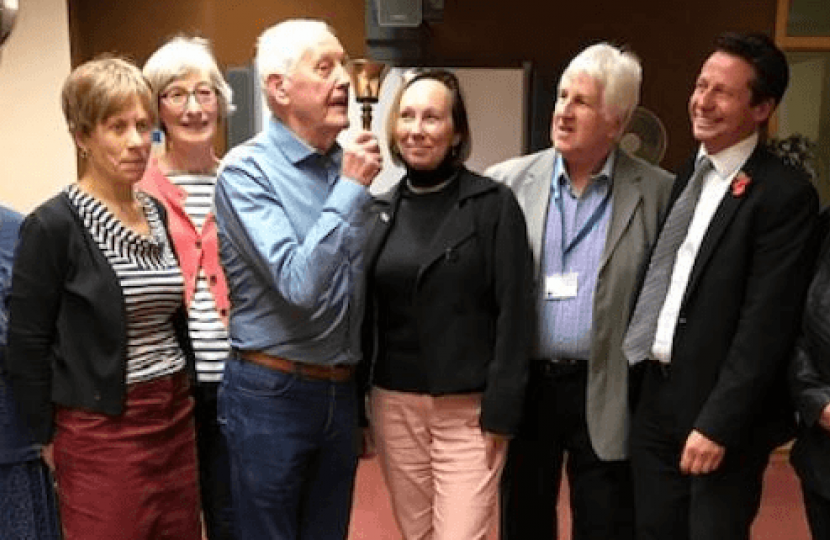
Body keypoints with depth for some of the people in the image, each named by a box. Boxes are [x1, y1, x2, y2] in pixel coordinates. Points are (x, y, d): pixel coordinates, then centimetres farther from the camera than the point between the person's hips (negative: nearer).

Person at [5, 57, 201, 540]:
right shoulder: (54, 225, -12)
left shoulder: (158, 214, 7)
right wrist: (51, 438, -4)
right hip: (101, 431, -6)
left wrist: (184, 399, 13)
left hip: (176, 420, 6)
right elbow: (26, 348, -9)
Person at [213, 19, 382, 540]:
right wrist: (350, 188, -21)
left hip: (341, 391, 6)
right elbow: (300, 285, -25)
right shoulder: (247, 170, -14)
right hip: (272, 393, -5)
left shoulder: (347, 165, 4)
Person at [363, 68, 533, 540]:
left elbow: (513, 313, -9)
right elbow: (367, 309, 9)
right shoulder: (381, 209, 7)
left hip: (469, 408, -4)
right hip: (394, 404, 4)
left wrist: (501, 410, -13)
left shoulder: (494, 204, -6)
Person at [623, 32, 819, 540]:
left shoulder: (786, 193, -13)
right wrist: (641, 383, 8)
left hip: (721, 412, -6)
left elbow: (767, 322, -17)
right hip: (657, 400, 7)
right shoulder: (687, 176, 10)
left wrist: (717, 423, -18)